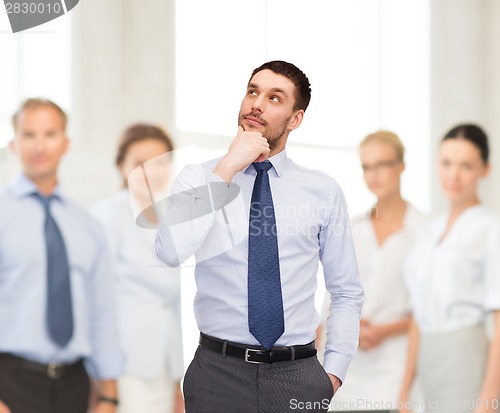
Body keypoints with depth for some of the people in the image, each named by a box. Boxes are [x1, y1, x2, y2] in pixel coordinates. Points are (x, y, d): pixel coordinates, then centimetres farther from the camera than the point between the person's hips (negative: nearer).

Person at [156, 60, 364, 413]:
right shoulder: (198, 178, 1)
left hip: (298, 374, 1)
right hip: (219, 371, -1)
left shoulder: (324, 190, 5)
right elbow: (171, 252, -19)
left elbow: (347, 293, 10)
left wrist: (334, 372, -1)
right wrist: (228, 168, -18)